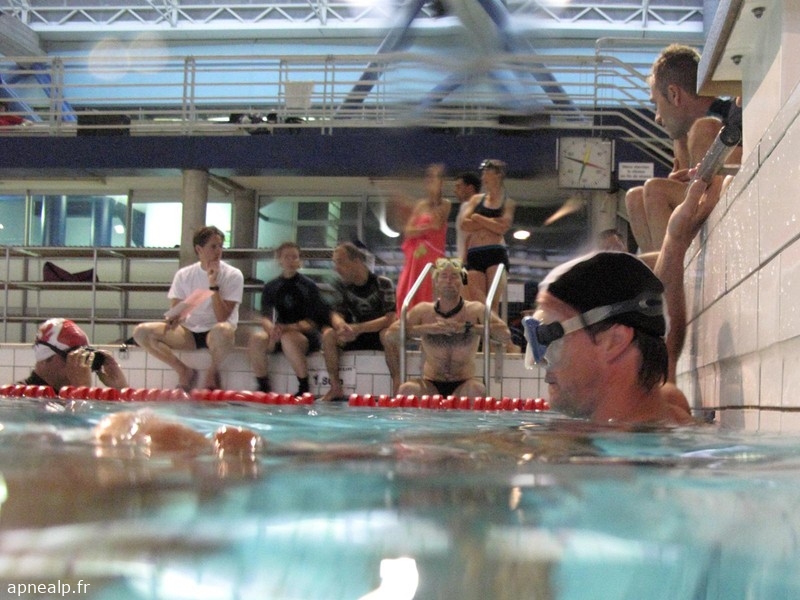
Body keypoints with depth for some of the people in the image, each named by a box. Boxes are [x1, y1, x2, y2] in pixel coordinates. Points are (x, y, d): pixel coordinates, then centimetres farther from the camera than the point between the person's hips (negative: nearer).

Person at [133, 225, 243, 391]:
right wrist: (172, 319, -18)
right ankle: (184, 371, -2)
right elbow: (175, 313, 5)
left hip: (214, 335, -3)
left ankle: (213, 372, -9)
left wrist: (214, 285, -21)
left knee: (222, 330, -41)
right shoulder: (184, 275, 4)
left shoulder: (233, 275, -6)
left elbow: (222, 318, -15)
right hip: (189, 333, 3)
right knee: (141, 331, -18)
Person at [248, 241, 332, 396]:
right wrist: (271, 328, -23)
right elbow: (265, 318, 2)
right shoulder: (271, 287, 9)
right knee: (257, 338, -28)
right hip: (279, 334, 3)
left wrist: (288, 328, -23)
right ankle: (263, 387, -17)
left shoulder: (308, 286, -1)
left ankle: (304, 388, -22)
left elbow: (311, 323, -7)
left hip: (307, 336, -3)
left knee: (288, 338, -37)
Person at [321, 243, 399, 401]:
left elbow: (390, 319, -23)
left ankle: (397, 386, -27)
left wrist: (358, 328, -36)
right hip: (355, 336, 4)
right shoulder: (341, 286, 0)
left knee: (388, 334, -38)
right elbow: (336, 314, -6)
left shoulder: (383, 284, -15)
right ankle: (336, 388, -16)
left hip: (378, 334, -4)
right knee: (328, 334, -22)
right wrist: (341, 325, -33)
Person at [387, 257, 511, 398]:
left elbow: (505, 335, -13)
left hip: (462, 386, 0)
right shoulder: (423, 311, 3)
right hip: (430, 385, 1)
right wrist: (428, 328, -18)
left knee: (477, 389, -34)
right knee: (407, 389, -30)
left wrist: (468, 327, -20)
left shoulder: (476, 310, 0)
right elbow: (392, 334, -7)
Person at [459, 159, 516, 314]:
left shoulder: (507, 203, 8)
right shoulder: (476, 199, 16)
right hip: (474, 254, 3)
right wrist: (490, 222, -4)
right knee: (477, 305, -6)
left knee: (493, 303, -12)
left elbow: (502, 227, -8)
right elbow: (464, 224, 3)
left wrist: (477, 218, -1)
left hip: (496, 254, -3)